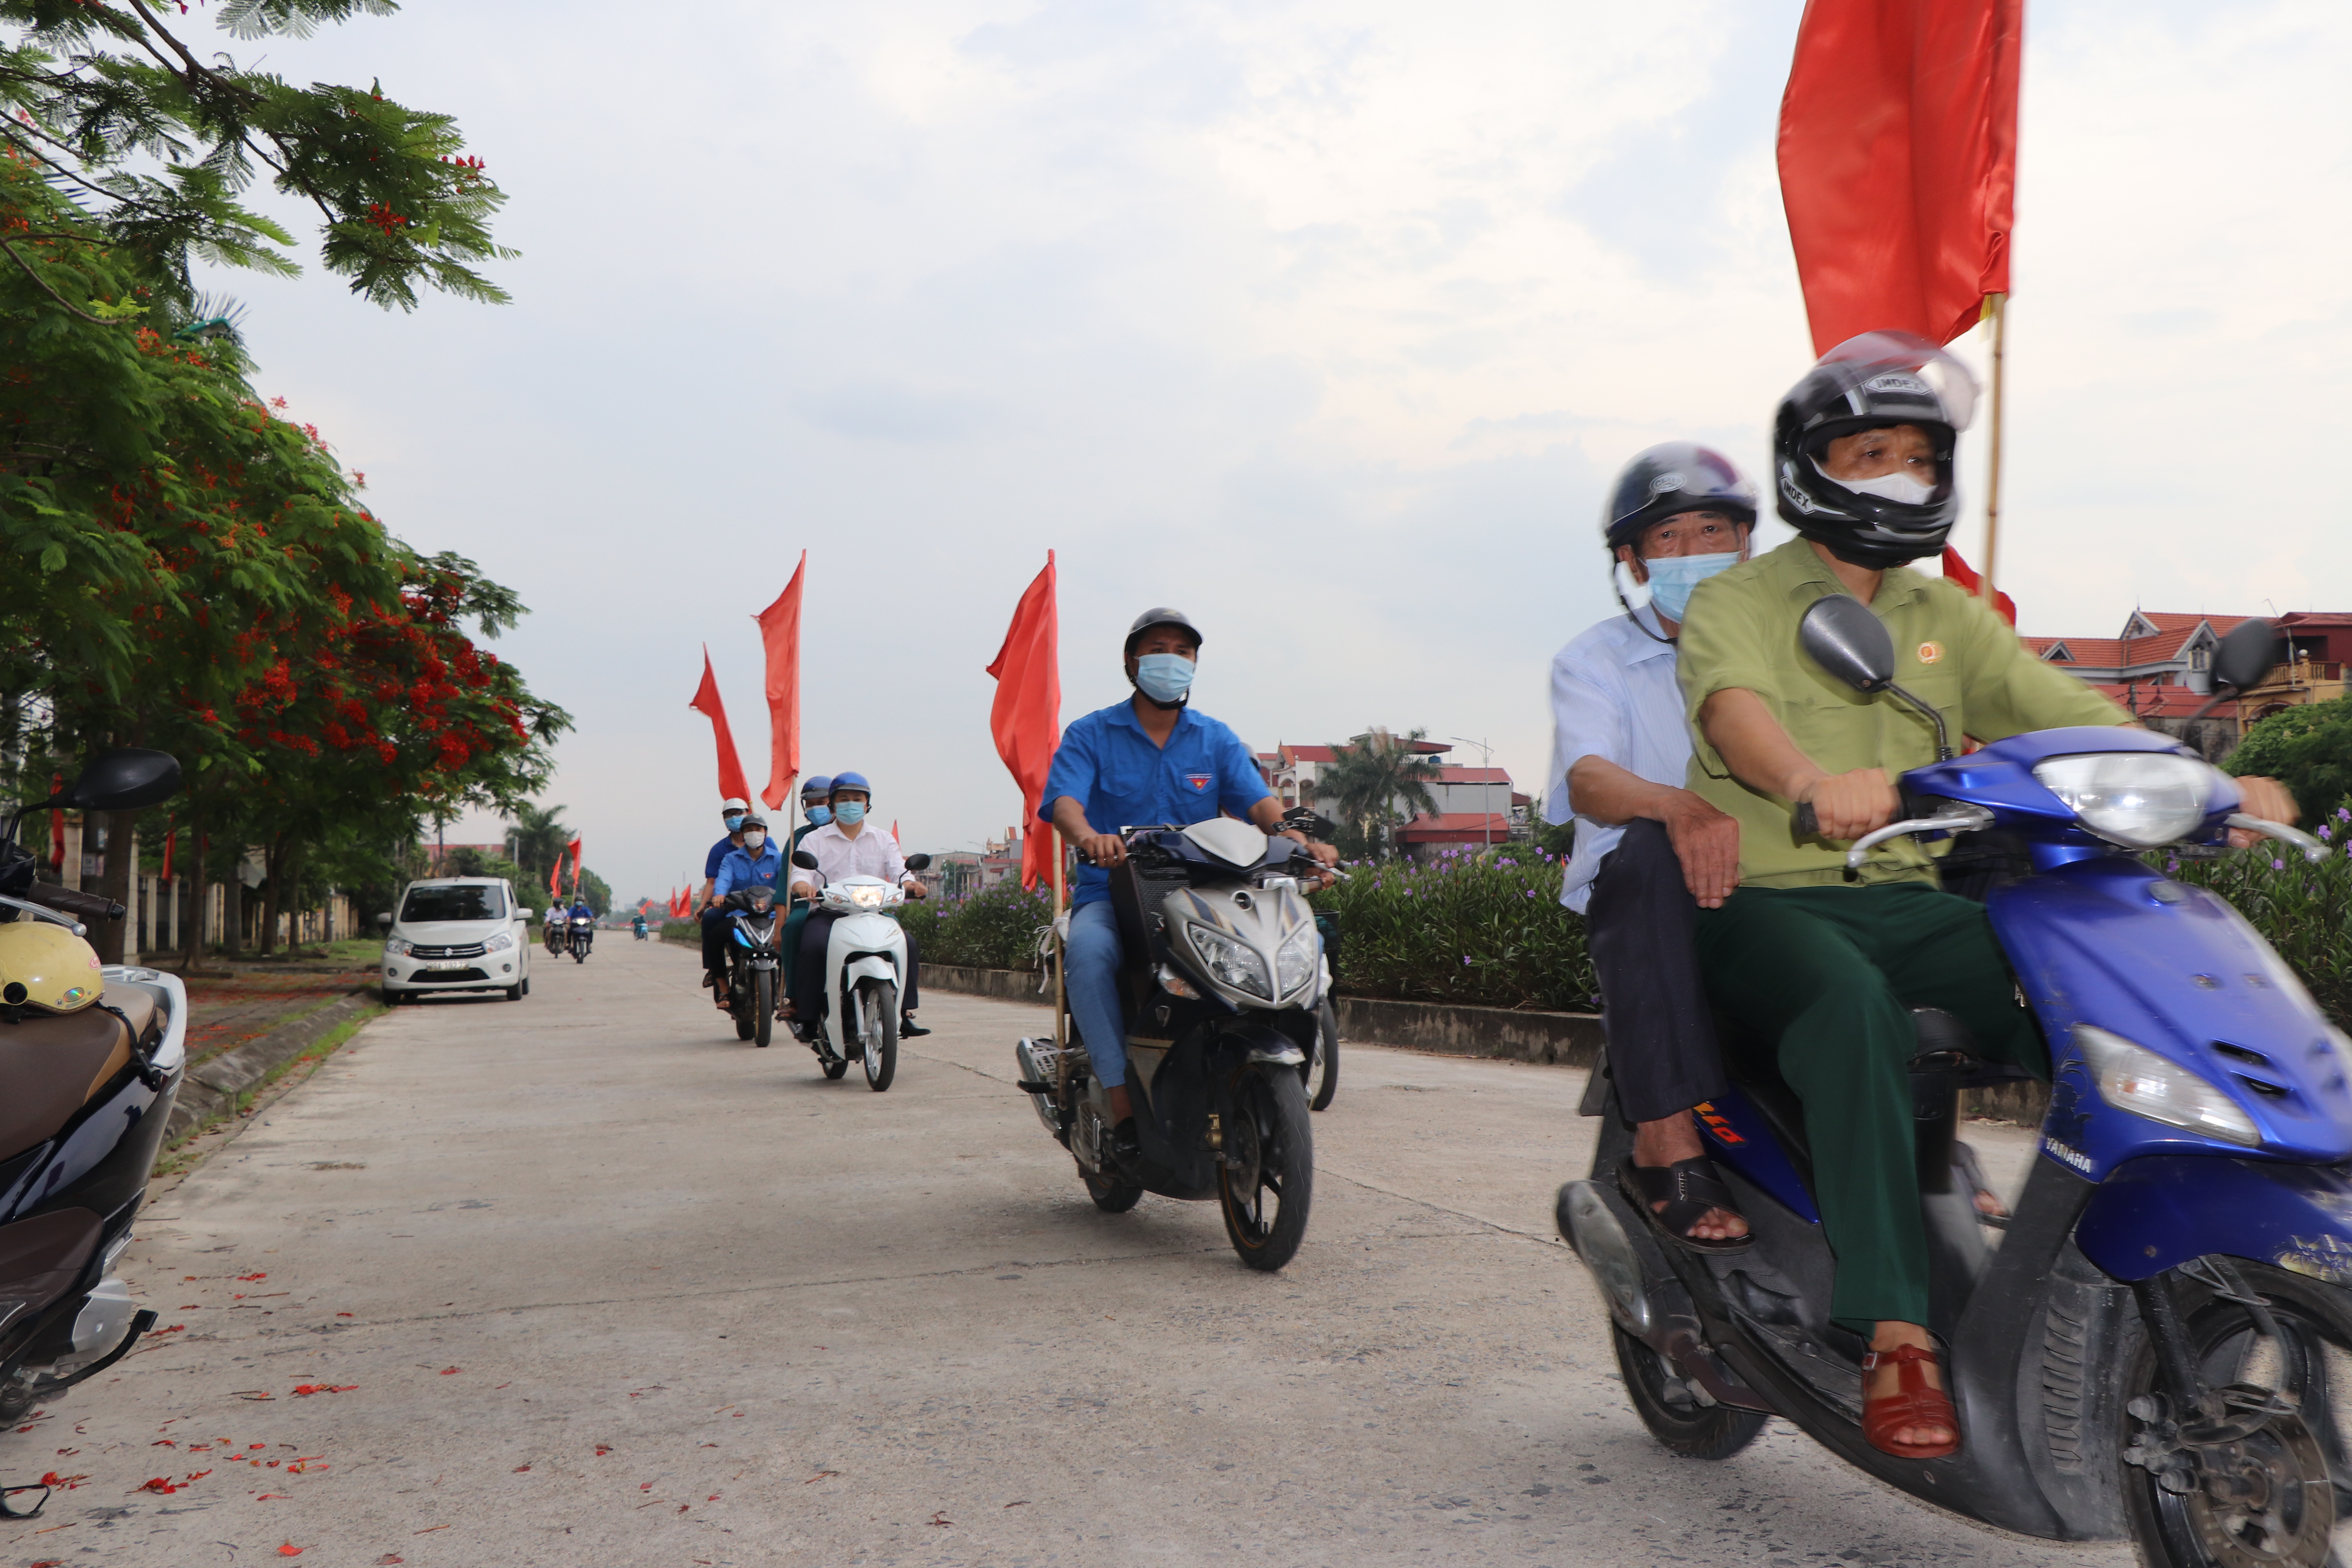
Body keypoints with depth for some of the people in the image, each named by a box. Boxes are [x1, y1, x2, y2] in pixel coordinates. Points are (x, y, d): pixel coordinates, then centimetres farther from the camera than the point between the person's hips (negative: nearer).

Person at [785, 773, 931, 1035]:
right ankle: (806, 1014, -22)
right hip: (827, 914, -2)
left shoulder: (884, 840, 17)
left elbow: (898, 871, 2)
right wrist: (803, 885, -28)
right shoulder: (814, 840, 13)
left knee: (906, 943, -25)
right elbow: (801, 871, -2)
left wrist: (909, 884, -23)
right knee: (814, 946, -34)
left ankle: (904, 1011, -17)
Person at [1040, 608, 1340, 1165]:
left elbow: (1257, 801, -1)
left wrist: (1300, 841, -23)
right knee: (1088, 952, -37)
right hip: (1110, 895, -2)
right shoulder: (1090, 735, 6)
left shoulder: (1217, 740, 14)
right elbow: (1063, 800, -12)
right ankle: (1122, 1103, -30)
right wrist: (1090, 837, -36)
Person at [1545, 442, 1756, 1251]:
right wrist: (1682, 807, -33)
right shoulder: (1596, 660, 8)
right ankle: (1667, 1144, -38)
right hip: (1639, 897, -3)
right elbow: (1587, 779, -11)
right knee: (1653, 846, -35)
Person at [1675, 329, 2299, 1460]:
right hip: (1766, 899, -5)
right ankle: (1896, 1338, -34)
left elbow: (2061, 708, 6)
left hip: (1908, 900, 5)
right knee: (1854, 1006, -36)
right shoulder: (1736, 604, 3)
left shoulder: (1947, 617, 20)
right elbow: (1733, 704, -20)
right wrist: (1811, 782, -43)